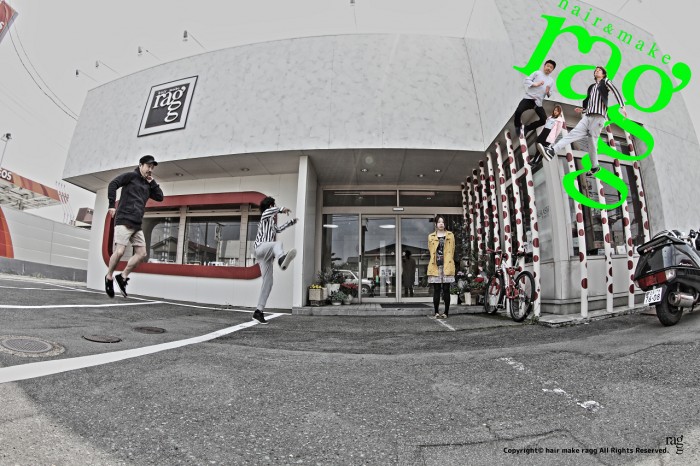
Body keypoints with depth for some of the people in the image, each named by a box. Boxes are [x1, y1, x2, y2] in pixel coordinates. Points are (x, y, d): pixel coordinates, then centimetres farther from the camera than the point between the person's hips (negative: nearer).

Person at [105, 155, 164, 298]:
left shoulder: (148, 185, 21)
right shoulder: (131, 176, 3)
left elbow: (160, 197, 14)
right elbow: (113, 184, -7)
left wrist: (152, 182, 8)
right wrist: (112, 205, -12)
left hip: (137, 224, 7)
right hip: (124, 220, -7)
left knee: (142, 253, 1)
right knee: (119, 251, -13)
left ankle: (123, 277, 12)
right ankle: (109, 277, 9)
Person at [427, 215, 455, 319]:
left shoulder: (450, 235, 12)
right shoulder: (431, 237, 10)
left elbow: (452, 251, 11)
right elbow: (431, 251, 11)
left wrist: (447, 263, 5)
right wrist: (436, 260, 4)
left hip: (447, 266, 0)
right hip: (435, 266, 0)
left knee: (446, 289, 0)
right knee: (436, 290, 0)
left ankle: (446, 312, 6)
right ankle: (436, 312, 5)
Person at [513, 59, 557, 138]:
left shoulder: (551, 80, 18)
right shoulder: (537, 73, 8)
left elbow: (549, 94, 17)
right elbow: (526, 80, -1)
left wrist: (548, 92, -7)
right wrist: (535, 84, -15)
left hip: (538, 102, 4)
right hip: (529, 98, -4)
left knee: (544, 120, -7)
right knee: (518, 112, -29)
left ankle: (526, 129, 11)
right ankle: (518, 127, 0)